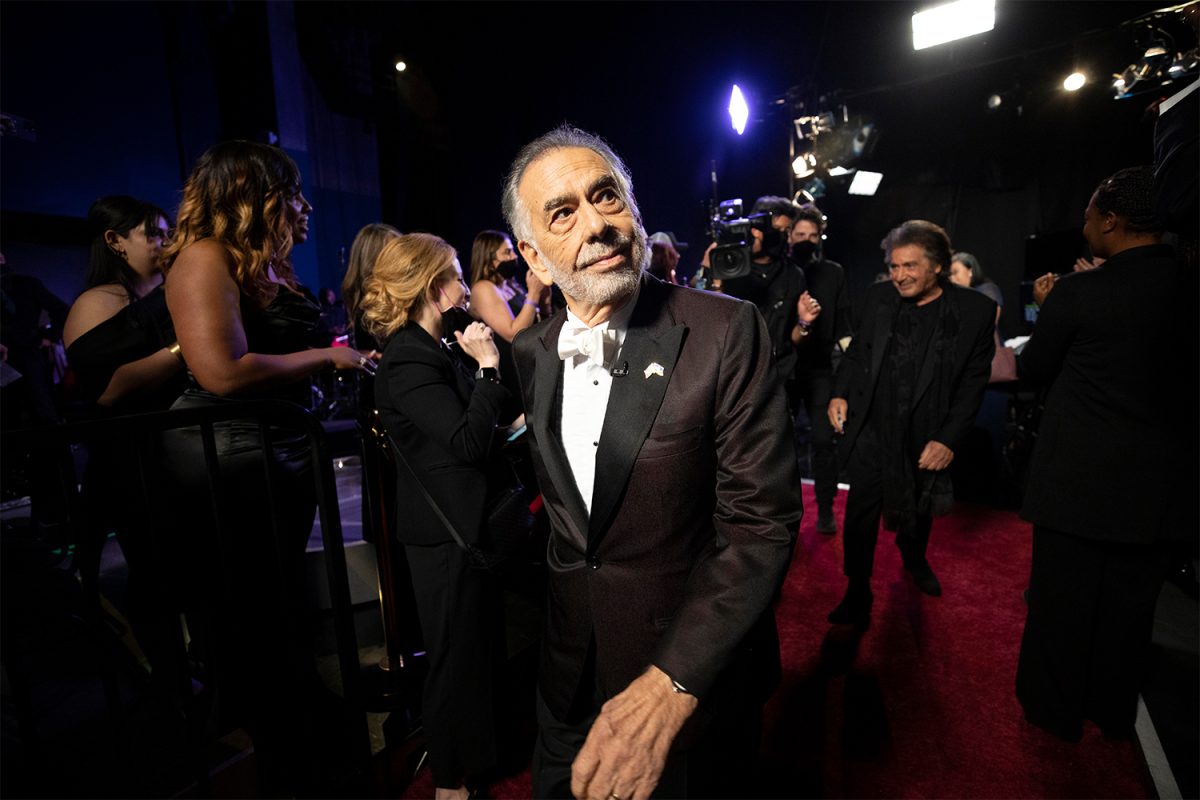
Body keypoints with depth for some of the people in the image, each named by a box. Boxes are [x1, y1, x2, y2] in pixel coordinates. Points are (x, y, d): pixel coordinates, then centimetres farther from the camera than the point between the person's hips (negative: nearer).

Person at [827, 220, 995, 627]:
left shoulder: (976, 310, -9)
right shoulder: (878, 296, -3)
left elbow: (973, 383, -6)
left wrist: (949, 439, -12)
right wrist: (840, 394, -6)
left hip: (928, 436, 0)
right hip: (872, 430, 0)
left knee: (921, 508, 23)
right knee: (860, 514, -2)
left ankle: (914, 558, 53)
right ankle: (857, 595, 14)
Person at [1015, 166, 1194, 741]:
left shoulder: (1078, 292, -16)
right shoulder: (1187, 287, -3)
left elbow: (1033, 368, -4)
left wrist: (1050, 308, 11)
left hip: (1080, 478, -4)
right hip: (1161, 483, 5)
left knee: (1062, 600, 12)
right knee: (1129, 605, 20)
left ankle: (1054, 710, 30)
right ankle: (1112, 711, 39)